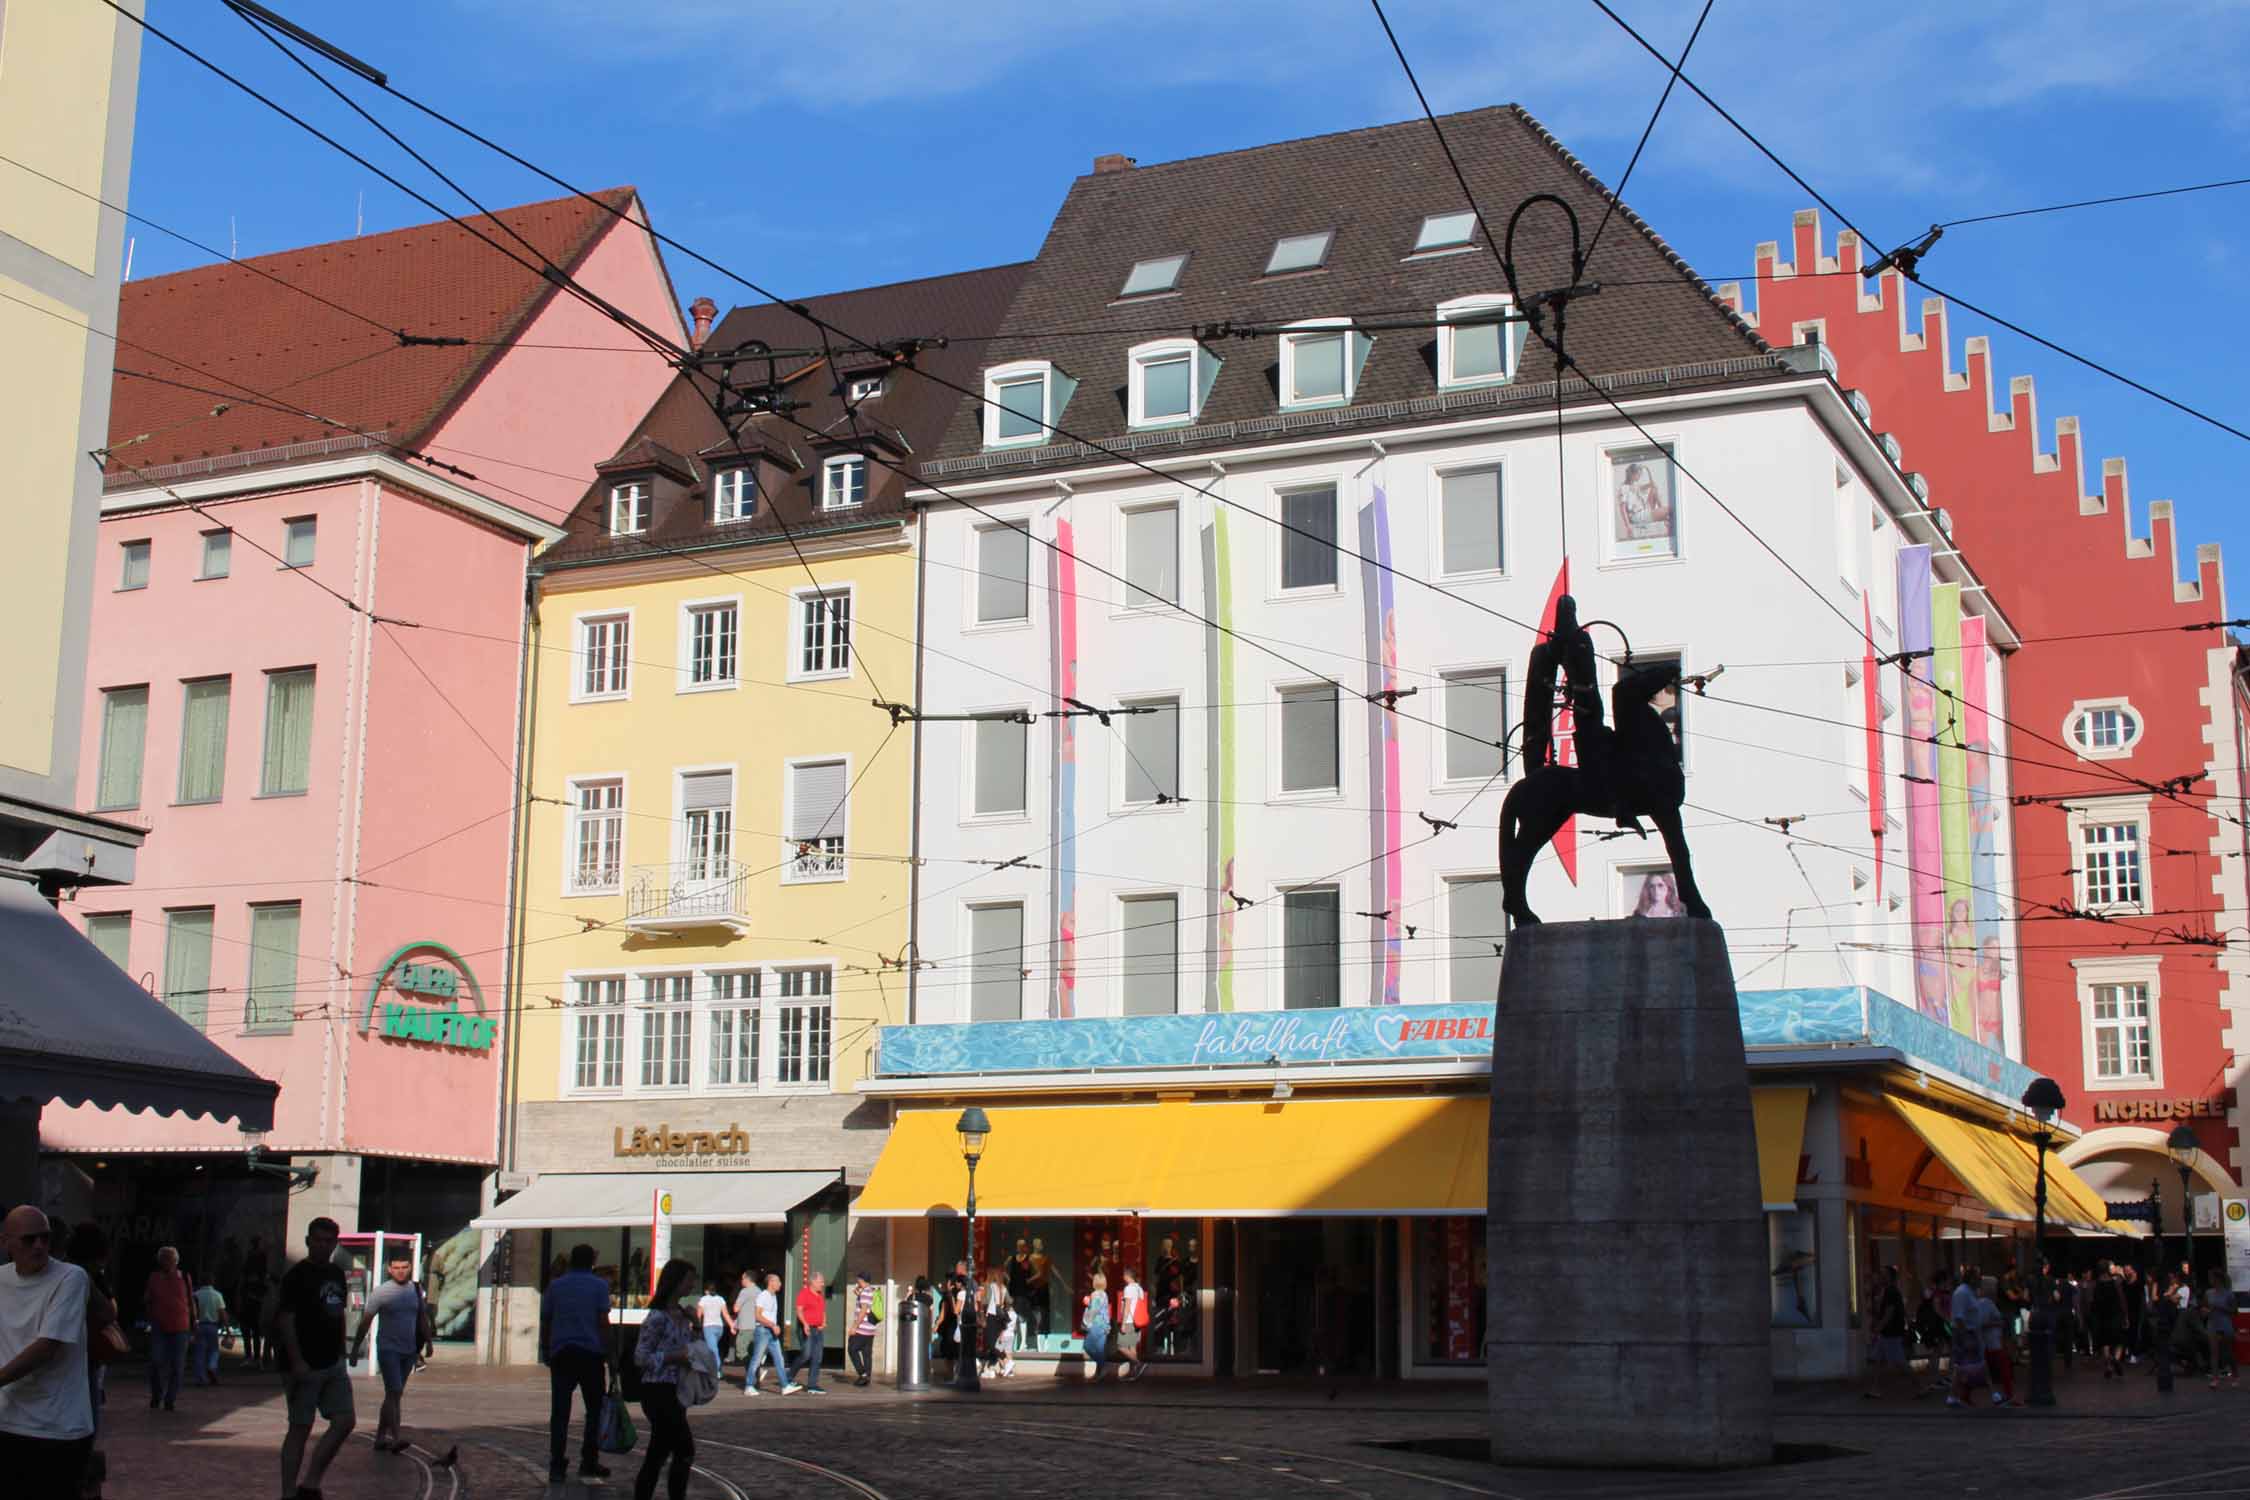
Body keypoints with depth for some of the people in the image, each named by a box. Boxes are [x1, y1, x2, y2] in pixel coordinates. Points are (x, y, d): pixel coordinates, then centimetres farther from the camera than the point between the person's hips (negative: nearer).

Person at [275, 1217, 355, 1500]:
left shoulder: (337, 1273, 13)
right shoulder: (297, 1275, -9)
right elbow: (286, 1320, -15)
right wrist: (296, 1362, -21)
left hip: (333, 1364, 7)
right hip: (305, 1367, -7)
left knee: (345, 1421, 1)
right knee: (300, 1428, -3)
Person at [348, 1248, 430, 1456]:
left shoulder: (417, 1290, 8)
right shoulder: (381, 1292, -5)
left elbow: (423, 1318, 19)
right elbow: (366, 1322, -2)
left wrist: (427, 1342, 14)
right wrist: (355, 1349, -3)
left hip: (408, 1351, 5)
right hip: (388, 1348, -5)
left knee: (395, 1394, 10)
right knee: (394, 1392, -16)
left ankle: (381, 1437, 18)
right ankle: (394, 1438, -21)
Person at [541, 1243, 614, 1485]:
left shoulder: (555, 1285, 10)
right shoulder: (599, 1285, 2)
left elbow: (545, 1322, 10)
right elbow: (603, 1321, -5)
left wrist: (546, 1352, 18)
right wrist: (607, 1352, -1)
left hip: (560, 1353, 2)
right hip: (591, 1352, -2)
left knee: (559, 1411, 2)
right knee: (594, 1409, 9)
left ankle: (556, 1467, -2)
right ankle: (589, 1462, 7)